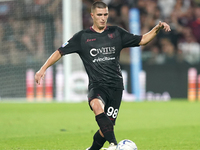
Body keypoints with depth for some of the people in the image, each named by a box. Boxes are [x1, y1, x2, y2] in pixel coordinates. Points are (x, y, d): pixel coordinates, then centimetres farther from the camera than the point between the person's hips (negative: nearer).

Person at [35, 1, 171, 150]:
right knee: (97, 105, -36)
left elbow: (142, 40, 17)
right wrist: (43, 69, -2)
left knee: (107, 125, -4)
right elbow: (60, 52, 7)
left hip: (115, 85, 2)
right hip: (97, 85, -2)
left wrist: (157, 28, 3)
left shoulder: (116, 33, 11)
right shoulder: (82, 37, 5)